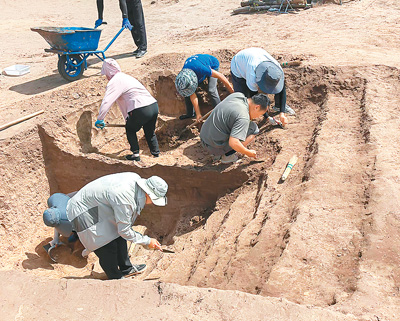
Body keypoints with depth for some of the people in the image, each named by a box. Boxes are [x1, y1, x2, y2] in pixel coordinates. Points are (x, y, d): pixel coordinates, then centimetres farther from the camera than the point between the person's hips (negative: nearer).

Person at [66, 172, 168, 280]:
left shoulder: (136, 178, -12)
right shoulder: (124, 199, -37)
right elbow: (124, 231, -24)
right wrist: (147, 241, -14)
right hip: (82, 211, -9)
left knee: (118, 236, 15)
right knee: (107, 247, -5)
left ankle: (126, 268, 34)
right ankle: (116, 278, 18)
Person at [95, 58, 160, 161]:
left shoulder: (114, 82, -1)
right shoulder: (125, 77, 28)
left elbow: (106, 101, -10)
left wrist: (100, 119, -3)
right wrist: (128, 118, 38)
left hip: (141, 110, -8)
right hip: (154, 106, 8)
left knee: (130, 130, 17)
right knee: (150, 133, 26)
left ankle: (135, 154, 17)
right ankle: (156, 153, 28)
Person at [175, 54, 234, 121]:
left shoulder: (201, 69, -46)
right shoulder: (183, 77, -29)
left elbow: (221, 77, -34)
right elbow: (193, 96, -19)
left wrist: (233, 93, -23)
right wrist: (198, 114, -17)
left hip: (212, 65, -4)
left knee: (211, 91, -23)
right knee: (187, 92, -3)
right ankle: (190, 114, 17)